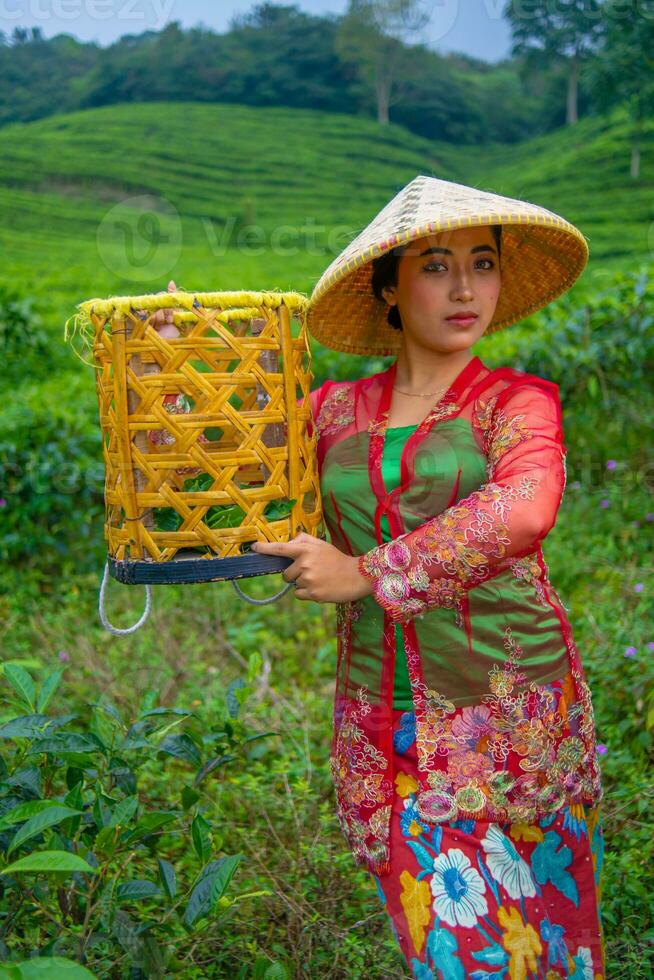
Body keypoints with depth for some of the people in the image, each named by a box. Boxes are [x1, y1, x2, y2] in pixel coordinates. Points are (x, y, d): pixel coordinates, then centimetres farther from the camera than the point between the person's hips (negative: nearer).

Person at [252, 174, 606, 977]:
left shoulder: (515, 400, -2)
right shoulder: (335, 409, 6)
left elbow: (523, 510, -23)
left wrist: (367, 573, -21)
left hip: (508, 706, -2)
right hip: (384, 720, 2)